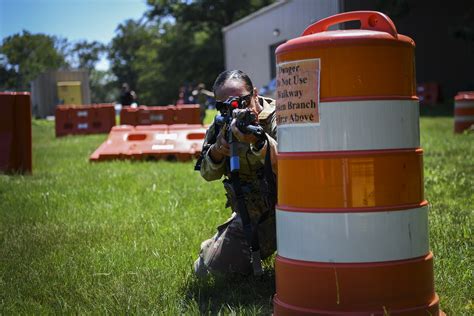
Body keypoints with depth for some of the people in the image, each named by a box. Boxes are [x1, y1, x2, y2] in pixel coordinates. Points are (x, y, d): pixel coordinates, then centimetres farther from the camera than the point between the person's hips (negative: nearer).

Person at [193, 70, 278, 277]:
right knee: (208, 269, 1)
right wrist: (217, 150, -27)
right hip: (248, 216, 4)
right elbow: (208, 174, -5)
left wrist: (257, 141, -55)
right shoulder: (220, 125, -3)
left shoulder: (275, 117, -19)